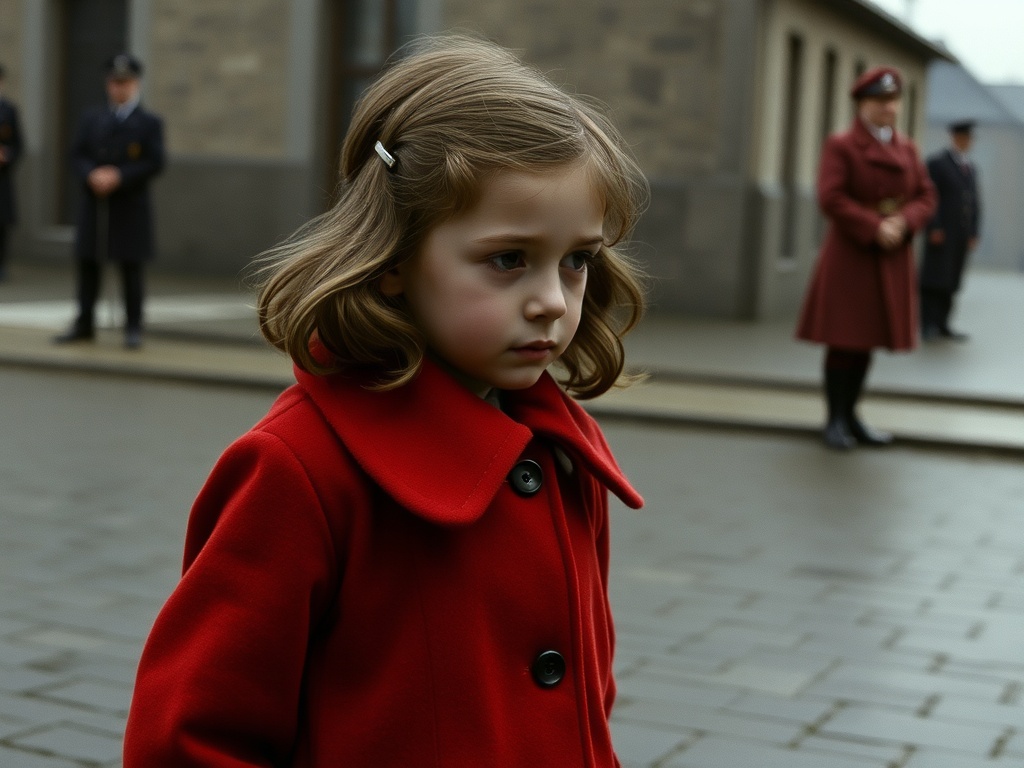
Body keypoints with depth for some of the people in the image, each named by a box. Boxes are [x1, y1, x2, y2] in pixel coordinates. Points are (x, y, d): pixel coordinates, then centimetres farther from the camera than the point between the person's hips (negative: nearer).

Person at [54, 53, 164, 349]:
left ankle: (133, 328, 6)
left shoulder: (150, 123, 3)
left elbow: (155, 164, -6)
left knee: (131, 268, -1)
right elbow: (77, 156, 7)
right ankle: (84, 324, 13)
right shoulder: (91, 119, 13)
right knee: (87, 264, 4)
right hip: (94, 203, 3)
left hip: (130, 206, -3)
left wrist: (119, 177, -16)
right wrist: (92, 176, -14)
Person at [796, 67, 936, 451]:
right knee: (844, 340, -2)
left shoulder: (907, 149, 12)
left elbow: (926, 196, 9)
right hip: (849, 256, -5)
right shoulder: (840, 146, -6)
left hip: (892, 260, 5)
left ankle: (851, 415, 21)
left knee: (867, 340, 11)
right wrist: (874, 227, -19)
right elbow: (831, 198, -15)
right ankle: (835, 420, 7)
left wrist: (903, 222, -11)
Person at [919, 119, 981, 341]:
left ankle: (942, 325, 6)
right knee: (934, 278, -10)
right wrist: (934, 228, -16)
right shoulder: (937, 162, -1)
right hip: (941, 232, -6)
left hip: (962, 236, 6)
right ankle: (927, 324, -11)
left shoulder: (971, 168, 19)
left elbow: (975, 203, 18)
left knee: (951, 281, 4)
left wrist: (974, 233, 9)